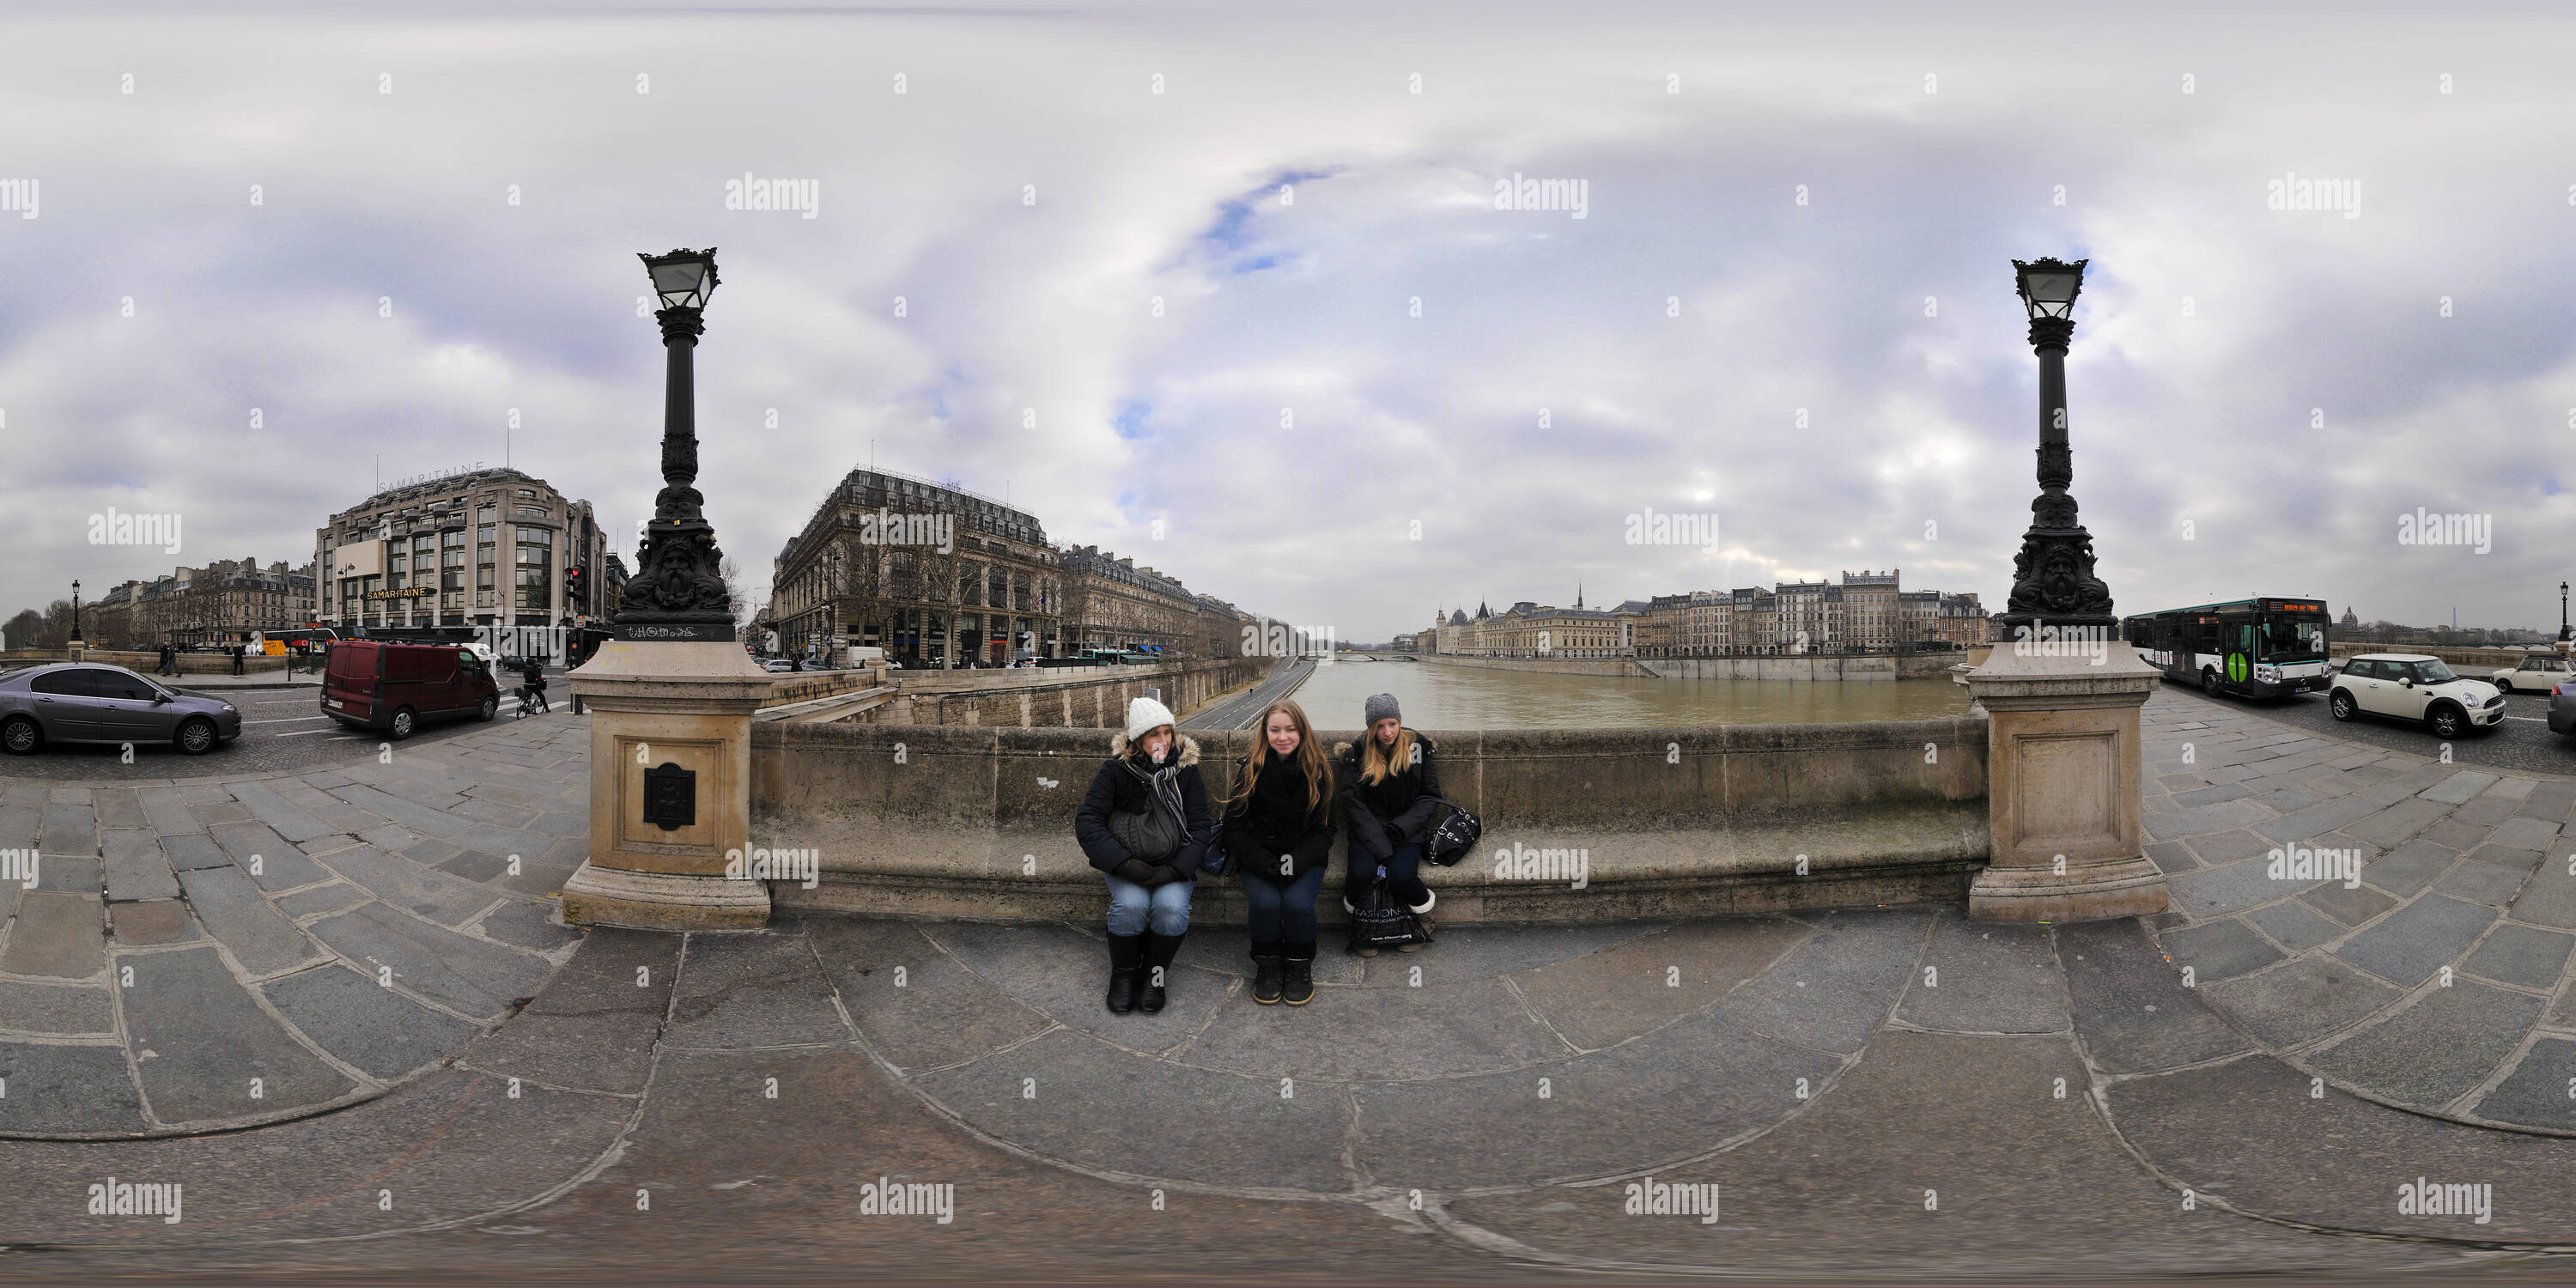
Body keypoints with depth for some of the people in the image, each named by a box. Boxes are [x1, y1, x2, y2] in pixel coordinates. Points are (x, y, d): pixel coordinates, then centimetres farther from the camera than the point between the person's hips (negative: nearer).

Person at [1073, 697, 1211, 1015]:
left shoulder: (1186, 769, -2)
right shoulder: (1116, 769, -7)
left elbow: (1199, 828, -3)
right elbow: (1087, 819, -12)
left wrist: (1175, 870, -19)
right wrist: (1124, 863, -24)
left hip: (1173, 861, 1)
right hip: (1126, 860, -1)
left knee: (1172, 906, -29)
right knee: (1130, 905, -30)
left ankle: (1155, 974, -3)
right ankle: (1123, 976, -5)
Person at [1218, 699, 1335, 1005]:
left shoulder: (1318, 769, -1)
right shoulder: (1252, 769, -3)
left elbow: (1324, 828, 1)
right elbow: (1235, 827, -3)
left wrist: (1297, 862, -17)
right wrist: (1267, 865, -17)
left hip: (1304, 856, 0)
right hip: (1258, 855, 0)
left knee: (1298, 902, -28)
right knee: (1265, 901, -28)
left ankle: (1299, 967, -1)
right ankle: (1267, 966, -3)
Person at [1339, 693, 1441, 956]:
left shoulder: (1418, 747, 3)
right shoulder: (1357, 753, -1)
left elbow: (1430, 796, 5)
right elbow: (1354, 803, -6)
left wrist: (1400, 828, -11)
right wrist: (1380, 847, -18)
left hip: (1407, 831, 0)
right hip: (1368, 828, 0)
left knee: (1400, 876, -28)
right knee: (1363, 873, -29)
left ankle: (1420, 914, 4)